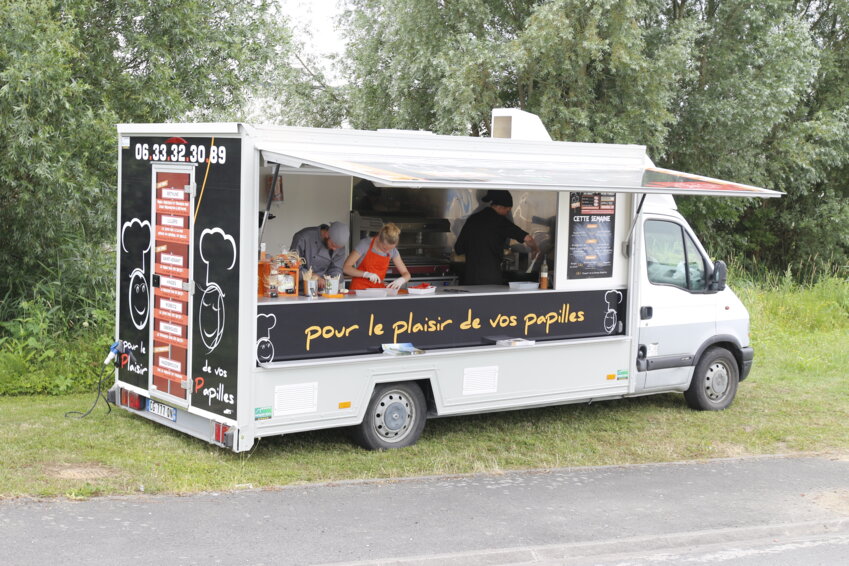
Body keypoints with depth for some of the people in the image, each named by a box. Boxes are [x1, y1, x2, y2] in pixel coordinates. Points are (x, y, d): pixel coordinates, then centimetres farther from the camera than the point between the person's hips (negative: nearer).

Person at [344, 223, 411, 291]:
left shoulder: (392, 250, 1)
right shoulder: (365, 244, -10)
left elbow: (406, 274, 5)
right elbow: (346, 268, -11)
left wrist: (401, 280, -18)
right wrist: (366, 274, -24)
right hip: (359, 288, -3)